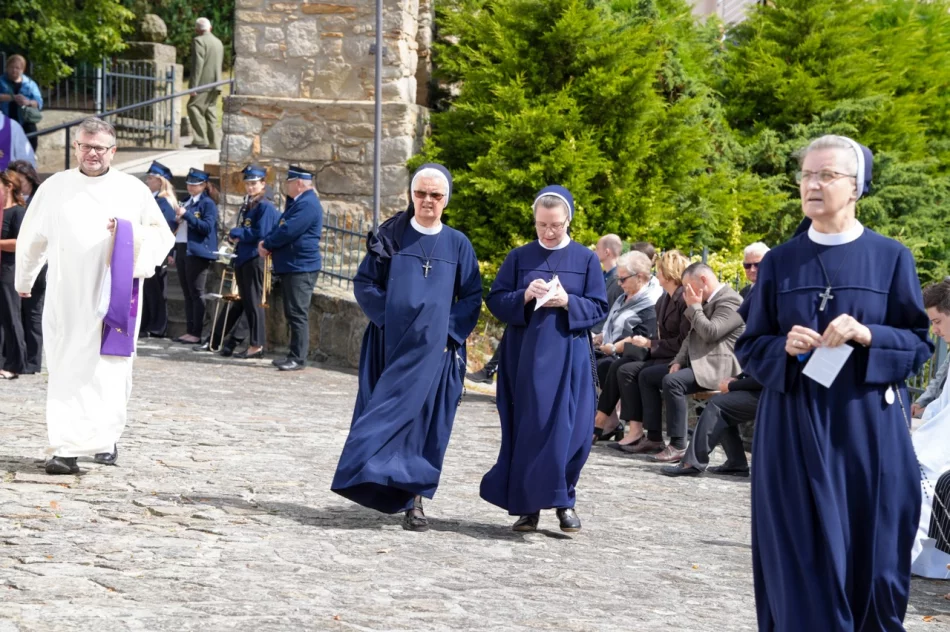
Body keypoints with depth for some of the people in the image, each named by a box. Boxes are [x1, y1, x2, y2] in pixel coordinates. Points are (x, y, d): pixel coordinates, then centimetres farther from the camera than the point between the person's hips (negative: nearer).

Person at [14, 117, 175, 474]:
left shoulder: (134, 190, 5)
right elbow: (31, 238, 18)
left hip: (115, 296, 0)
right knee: (67, 371, -4)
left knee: (110, 370, 1)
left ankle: (106, 439, 17)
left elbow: (163, 237, 7)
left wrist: (129, 233, -12)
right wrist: (24, 281, 26)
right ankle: (66, 448, -6)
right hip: (66, 297, 0)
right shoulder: (54, 188, 7)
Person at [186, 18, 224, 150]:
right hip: (215, 83, 9)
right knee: (210, 112, 9)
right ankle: (213, 142, 6)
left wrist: (193, 85, -17)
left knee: (194, 107, -11)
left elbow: (198, 64, -15)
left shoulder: (198, 41, -6)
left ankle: (200, 140, -21)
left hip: (204, 83, -9)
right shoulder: (218, 42, 20)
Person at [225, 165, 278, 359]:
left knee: (254, 302, -6)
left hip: (256, 260, -8)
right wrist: (235, 237, 0)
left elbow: (261, 234, -18)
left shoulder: (266, 206, -9)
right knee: (244, 302, 11)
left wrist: (236, 232, -9)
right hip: (242, 259, 8)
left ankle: (257, 345, -3)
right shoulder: (246, 206, 17)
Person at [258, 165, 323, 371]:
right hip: (290, 267, 11)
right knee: (293, 314, 13)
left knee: (298, 314, -9)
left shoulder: (308, 204, -15)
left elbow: (288, 231, -22)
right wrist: (266, 243, 1)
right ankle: (294, 355, 17)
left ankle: (298, 358, -8)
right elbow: (280, 228, 21)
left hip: (300, 268, -11)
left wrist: (266, 244, -6)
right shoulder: (297, 203, 19)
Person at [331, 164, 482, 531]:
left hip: (433, 348, 0)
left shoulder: (457, 244, 5)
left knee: (424, 418, -4)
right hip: (390, 344, 0)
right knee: (389, 412, -1)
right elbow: (364, 282, 4)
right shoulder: (391, 236, 5)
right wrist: (387, 318, -8)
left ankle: (413, 499, -2)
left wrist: (449, 330, -7)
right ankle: (409, 497, 6)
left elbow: (472, 297, 6)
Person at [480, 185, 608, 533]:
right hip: (525, 357, 1)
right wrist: (524, 296, -15)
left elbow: (599, 307, 2)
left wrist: (567, 302, -16)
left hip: (568, 358, -1)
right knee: (526, 429, 0)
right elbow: (495, 301, 4)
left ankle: (563, 500, 10)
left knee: (567, 429, -5)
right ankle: (527, 505, 7)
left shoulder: (586, 259, 4)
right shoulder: (519, 257, 7)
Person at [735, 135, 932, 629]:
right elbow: (748, 346, 9)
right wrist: (784, 346, -12)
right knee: (802, 564, -1)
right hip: (794, 431, 1)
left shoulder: (891, 258, 2)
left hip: (868, 429, -1)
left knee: (870, 560, 2)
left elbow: (919, 343, 2)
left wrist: (867, 336, -16)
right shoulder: (779, 262, 6)